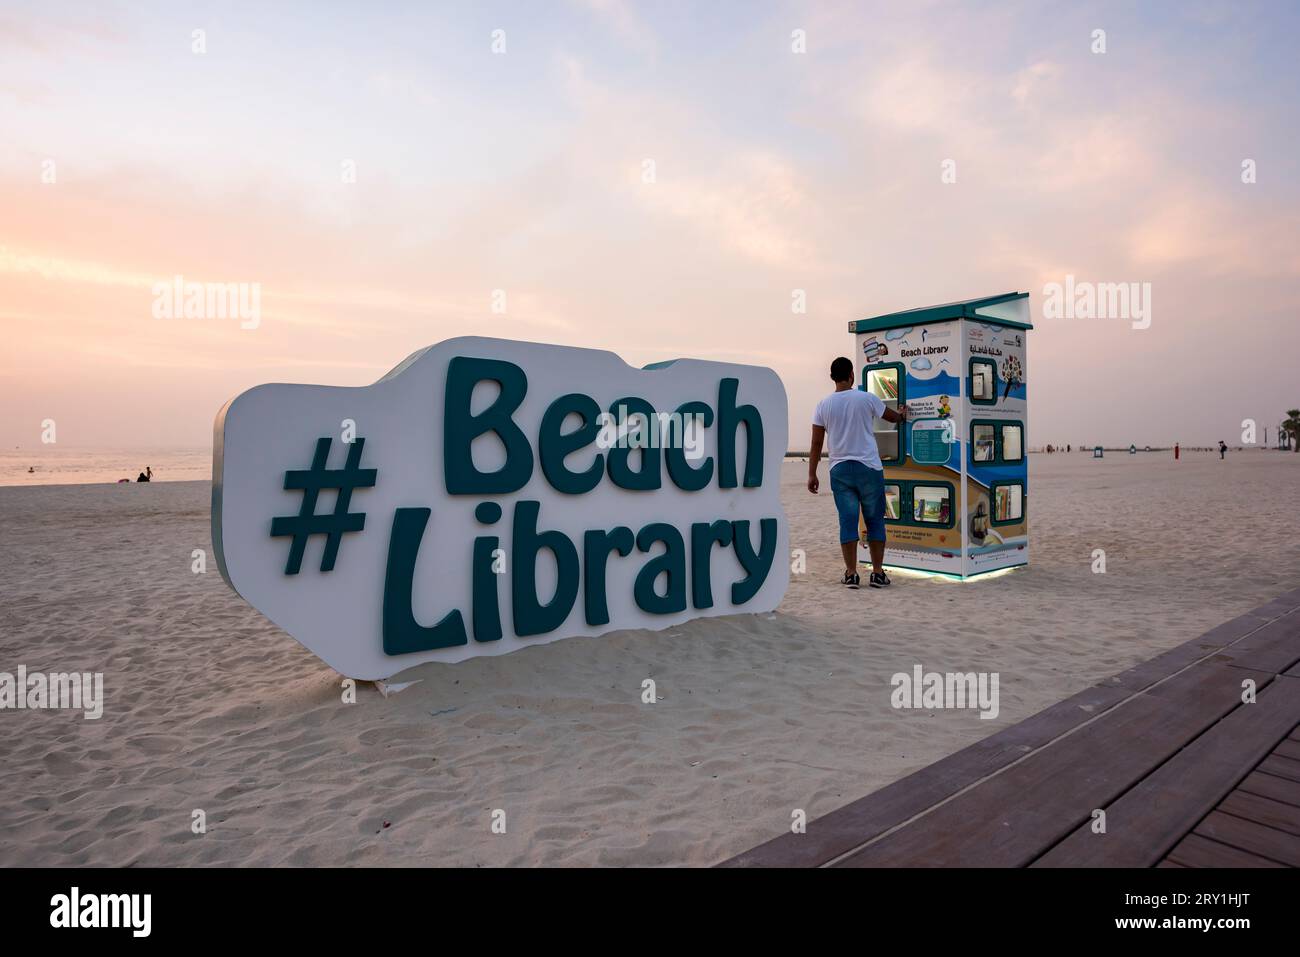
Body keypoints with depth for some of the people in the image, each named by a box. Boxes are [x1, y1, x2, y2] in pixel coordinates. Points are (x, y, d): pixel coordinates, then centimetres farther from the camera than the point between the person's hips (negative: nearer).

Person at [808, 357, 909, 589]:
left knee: (847, 522, 4)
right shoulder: (867, 399, -1)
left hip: (839, 469, 1)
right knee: (875, 520, 8)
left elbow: (816, 443, 1)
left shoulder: (824, 405, 1)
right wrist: (902, 414, 41)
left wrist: (812, 474, 7)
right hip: (869, 467, -1)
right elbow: (892, 417, 18)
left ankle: (851, 574, 5)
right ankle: (878, 573, 10)